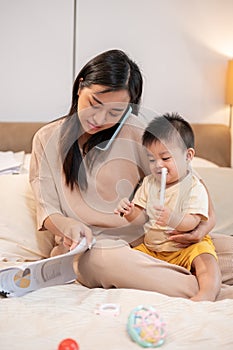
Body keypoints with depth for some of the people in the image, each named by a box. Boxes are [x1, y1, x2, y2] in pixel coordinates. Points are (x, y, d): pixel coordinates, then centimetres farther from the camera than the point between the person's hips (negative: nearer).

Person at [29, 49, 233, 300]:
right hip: (89, 248, -1)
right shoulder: (47, 139, 3)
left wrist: (207, 220, -11)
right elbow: (47, 209, 3)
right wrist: (67, 226, -21)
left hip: (144, 241, 2)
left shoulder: (133, 131, 0)